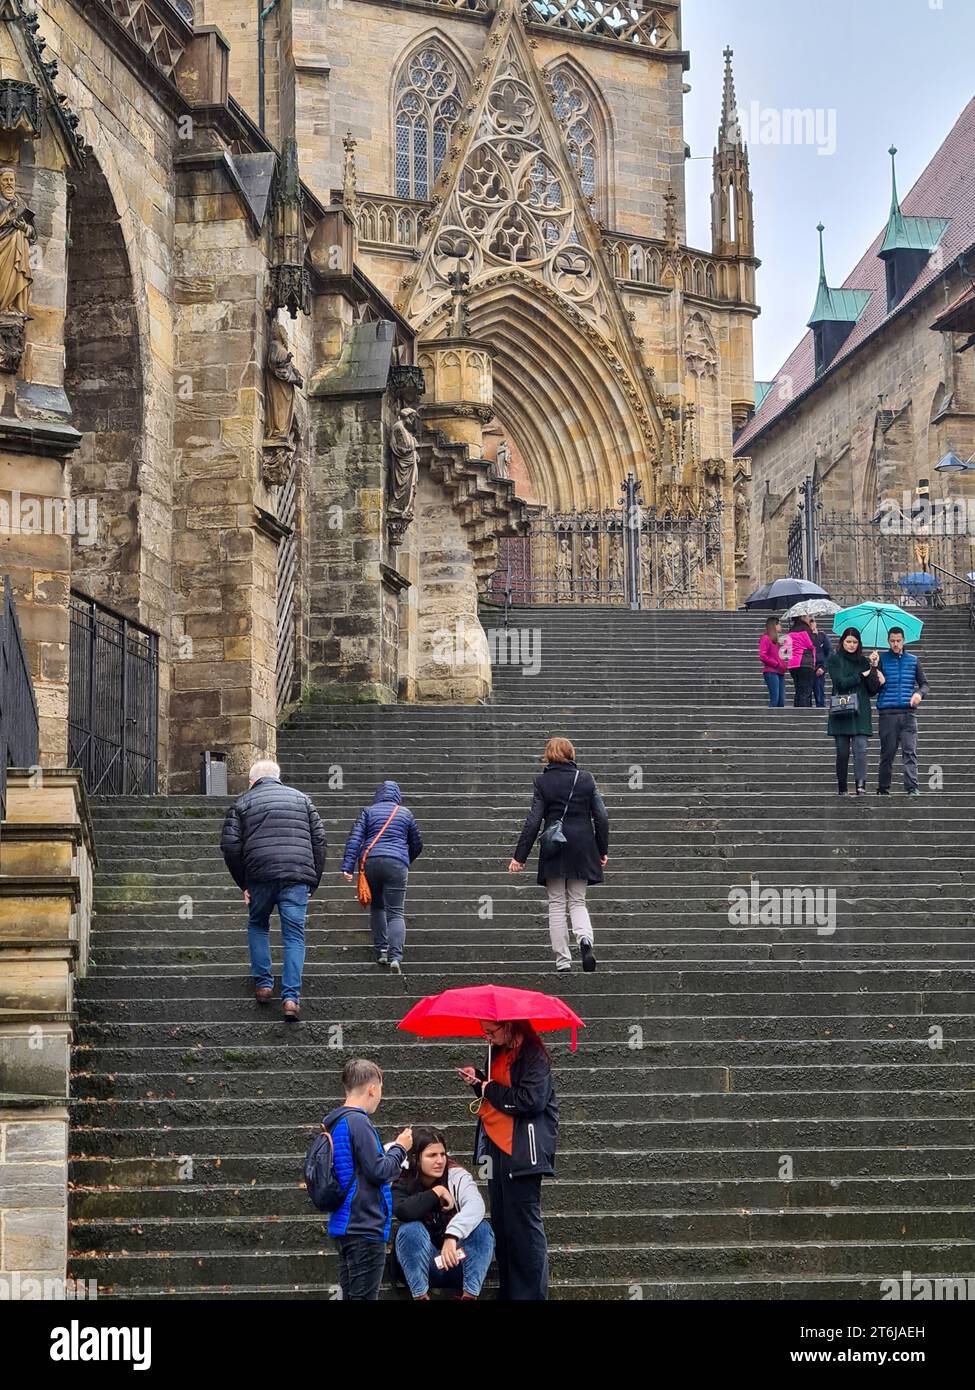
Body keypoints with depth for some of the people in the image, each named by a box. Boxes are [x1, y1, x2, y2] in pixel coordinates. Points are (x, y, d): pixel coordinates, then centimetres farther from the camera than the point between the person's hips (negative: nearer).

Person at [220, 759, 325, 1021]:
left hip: (260, 874, -1)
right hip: (298, 876, 1)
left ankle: (263, 983, 17)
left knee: (257, 926, 22)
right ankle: (291, 997, -7)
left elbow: (230, 846, 1)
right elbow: (318, 839, 11)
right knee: (294, 935, 3)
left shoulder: (243, 803, 11)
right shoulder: (301, 799, 18)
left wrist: (243, 884, 8)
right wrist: (313, 882, 13)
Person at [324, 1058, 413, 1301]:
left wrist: (394, 1148, 13)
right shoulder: (358, 1122, -16)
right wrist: (400, 1148, -3)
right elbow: (379, 1171, -18)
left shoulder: (335, 1122, 14)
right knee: (364, 1297, -6)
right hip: (364, 1227, -10)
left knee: (352, 1295, 13)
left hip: (345, 1226, 10)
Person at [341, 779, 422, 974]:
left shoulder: (368, 812, 12)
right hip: (397, 863, -1)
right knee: (396, 912, -4)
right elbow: (417, 845, 22)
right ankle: (395, 957, -22)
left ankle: (381, 951, 15)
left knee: (376, 907, 21)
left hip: (370, 861, 1)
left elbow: (354, 839, -1)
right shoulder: (405, 813, 15)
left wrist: (348, 866, -5)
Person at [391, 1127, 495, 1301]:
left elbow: (476, 1205, -29)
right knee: (411, 1229, -29)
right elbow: (403, 1212, -32)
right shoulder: (403, 1184, -8)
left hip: (456, 1260, 1)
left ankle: (469, 1295, -30)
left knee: (482, 1228, -24)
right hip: (420, 1265, -1)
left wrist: (452, 1236, -44)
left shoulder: (457, 1176, -8)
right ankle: (420, 1296, -27)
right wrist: (437, 1192, -22)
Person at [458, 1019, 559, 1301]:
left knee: (523, 1224, -7)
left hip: (521, 1149, -9)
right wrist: (478, 1081, 3)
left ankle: (531, 1295, -3)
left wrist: (491, 1090, -12)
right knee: (501, 1224, 12)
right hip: (497, 1147, 9)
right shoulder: (499, 1053, 14)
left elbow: (531, 1099, -23)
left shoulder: (533, 1055, -13)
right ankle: (508, 1292, 19)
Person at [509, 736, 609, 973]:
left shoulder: (542, 781, -4)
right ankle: (585, 939, -19)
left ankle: (563, 961, 5)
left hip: (554, 848, -2)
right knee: (577, 902, 12)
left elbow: (533, 820, -6)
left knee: (557, 905, 8)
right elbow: (601, 817, 2)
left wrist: (520, 856, -3)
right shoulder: (586, 779, 2)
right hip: (582, 847, 2)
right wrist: (603, 850, 13)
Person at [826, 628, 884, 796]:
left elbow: (873, 690, 8)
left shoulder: (864, 661, 14)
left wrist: (874, 671, -8)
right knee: (842, 751, 2)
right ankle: (842, 788, 10)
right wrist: (862, 675, -4)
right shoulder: (835, 659, 6)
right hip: (841, 711, -1)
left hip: (860, 712, 1)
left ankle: (861, 786, -21)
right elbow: (841, 682, -9)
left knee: (860, 749, -12)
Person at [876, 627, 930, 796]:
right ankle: (883, 789, 10)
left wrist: (920, 693, -8)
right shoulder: (882, 659, 7)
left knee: (910, 752, -8)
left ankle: (912, 788, -13)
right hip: (887, 713, -1)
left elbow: (924, 684, 15)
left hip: (908, 713, 1)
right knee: (887, 753, 3)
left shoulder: (913, 660, 12)